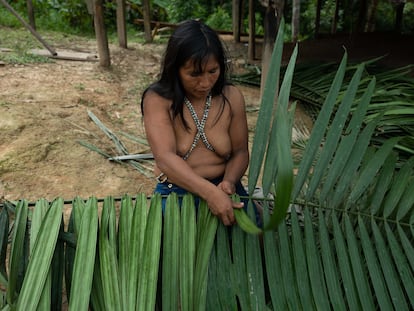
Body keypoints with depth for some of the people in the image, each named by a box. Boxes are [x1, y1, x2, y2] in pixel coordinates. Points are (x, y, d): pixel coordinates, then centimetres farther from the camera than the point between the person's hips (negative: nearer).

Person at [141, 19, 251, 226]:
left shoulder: (231, 97, -1)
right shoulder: (157, 99, -11)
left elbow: (240, 151, 4)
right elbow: (165, 158, -22)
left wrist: (229, 181, -18)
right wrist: (210, 192, -35)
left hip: (223, 190, 3)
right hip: (174, 192, -2)